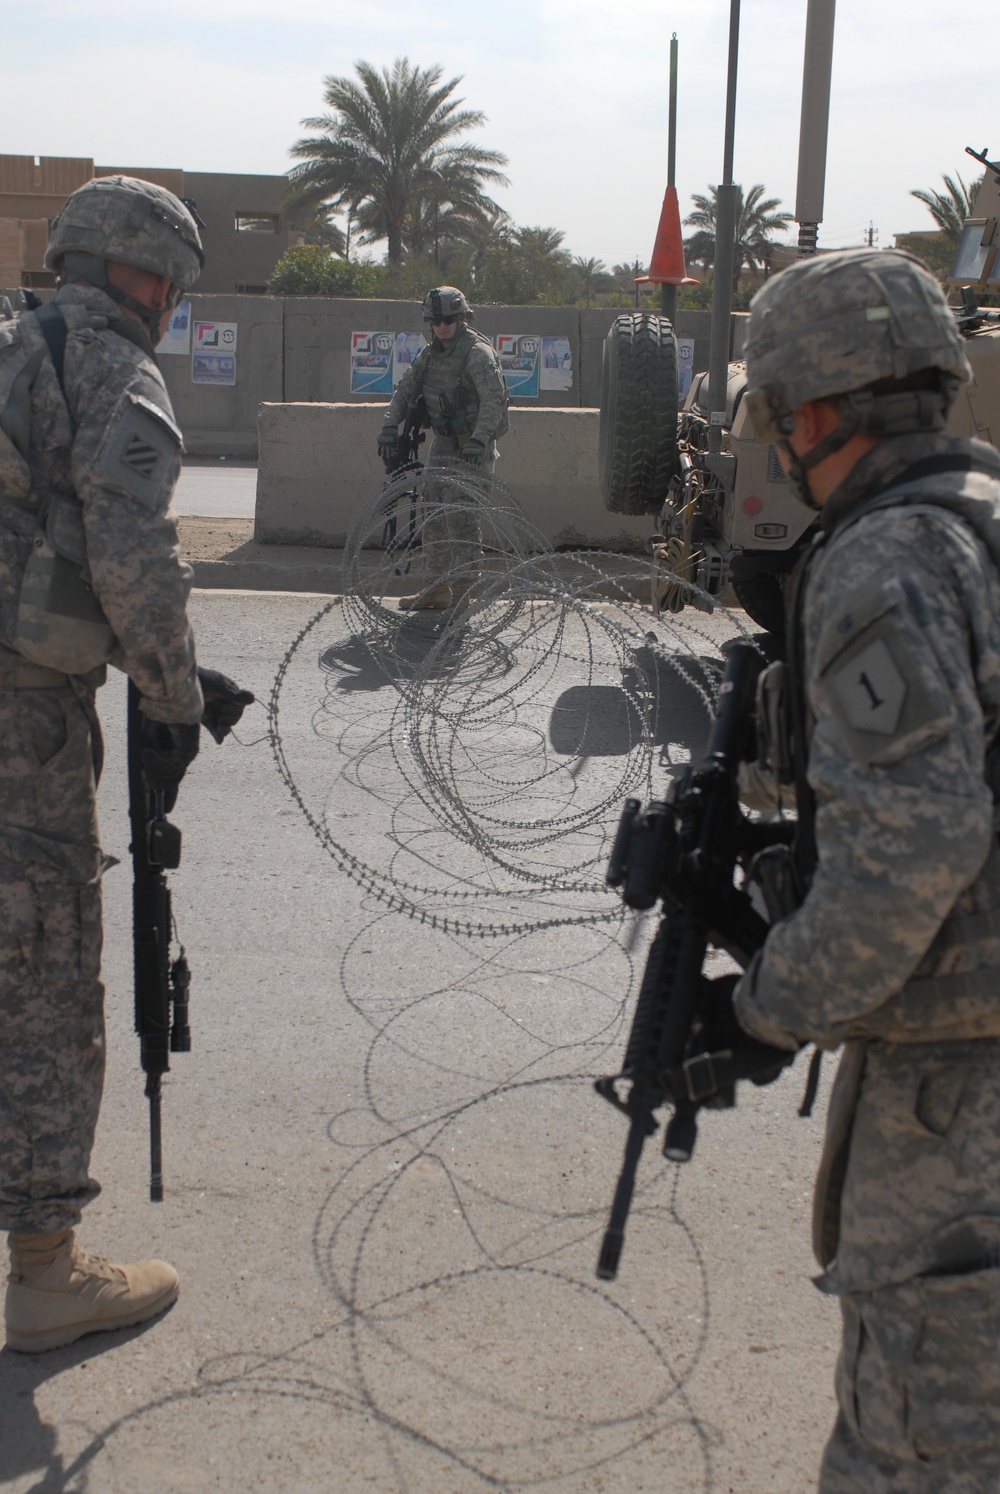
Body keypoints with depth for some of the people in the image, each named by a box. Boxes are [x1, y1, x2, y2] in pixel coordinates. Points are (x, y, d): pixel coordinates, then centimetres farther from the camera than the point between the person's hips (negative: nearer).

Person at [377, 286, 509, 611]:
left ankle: (460, 592, -11)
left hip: (473, 449, -8)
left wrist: (477, 439, -33)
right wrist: (389, 428, -2)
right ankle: (437, 588, 19)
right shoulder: (429, 354, 10)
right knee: (435, 518, 10)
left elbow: (494, 399, -23)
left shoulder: (478, 352, -13)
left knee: (460, 518, -14)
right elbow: (404, 392, 13)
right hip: (442, 445, 8)